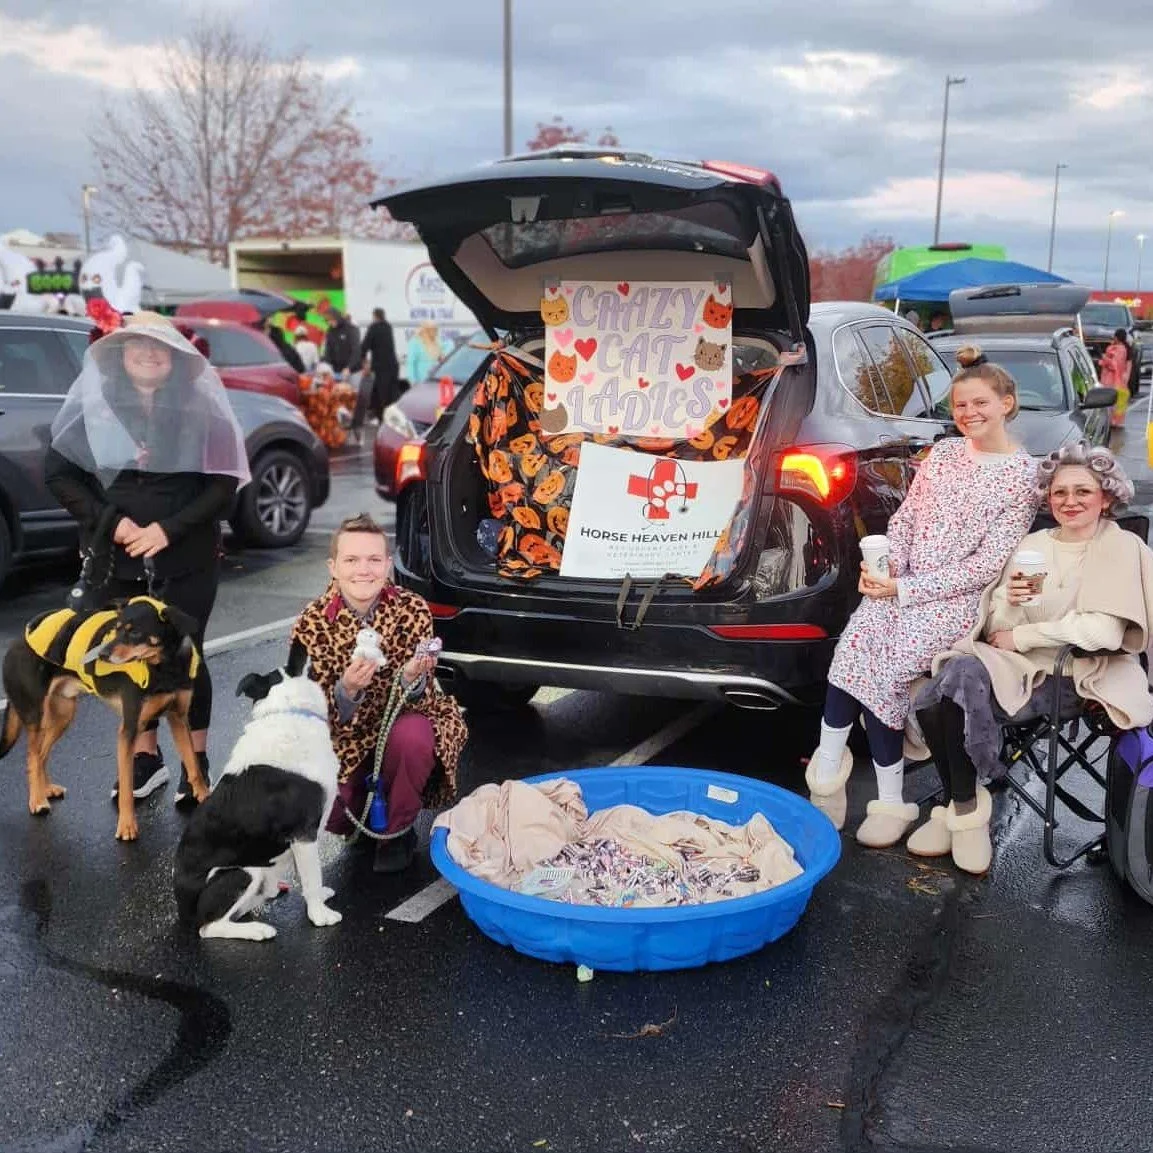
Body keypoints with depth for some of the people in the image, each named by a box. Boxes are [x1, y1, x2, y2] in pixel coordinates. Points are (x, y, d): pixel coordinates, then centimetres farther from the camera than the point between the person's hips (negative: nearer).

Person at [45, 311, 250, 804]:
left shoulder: (200, 409, -3)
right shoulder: (95, 404, 2)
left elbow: (224, 483, -6)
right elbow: (58, 471, 4)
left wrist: (168, 529, -15)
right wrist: (110, 521, -10)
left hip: (186, 556, -2)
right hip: (116, 556, 3)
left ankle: (197, 763, 15)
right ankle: (146, 758, 25)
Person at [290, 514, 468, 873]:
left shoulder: (413, 610, -17)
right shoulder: (312, 623, -16)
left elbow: (418, 698, -16)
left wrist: (413, 677, -39)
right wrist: (347, 690, -37)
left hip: (405, 724, -1)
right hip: (347, 736, 1)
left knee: (409, 736, -34)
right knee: (331, 815, -21)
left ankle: (397, 832, -5)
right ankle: (366, 798, 18)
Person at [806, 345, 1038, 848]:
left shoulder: (1022, 473, -3)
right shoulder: (944, 452, 14)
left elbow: (988, 564, -9)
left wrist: (906, 588, -15)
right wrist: (887, 565, -7)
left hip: (958, 598, -4)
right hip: (900, 585, 4)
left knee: (887, 668, -27)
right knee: (854, 650, -25)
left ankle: (890, 801, -14)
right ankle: (827, 771, -18)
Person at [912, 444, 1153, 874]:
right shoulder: (1033, 544, 11)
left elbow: (1105, 632, -17)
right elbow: (995, 631, 7)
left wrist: (1021, 637, -11)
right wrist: (1007, 601, -15)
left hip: (1079, 678, -5)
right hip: (1021, 668, 5)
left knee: (962, 679, -28)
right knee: (931, 699, -22)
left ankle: (964, 807, -12)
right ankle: (960, 807, -5)